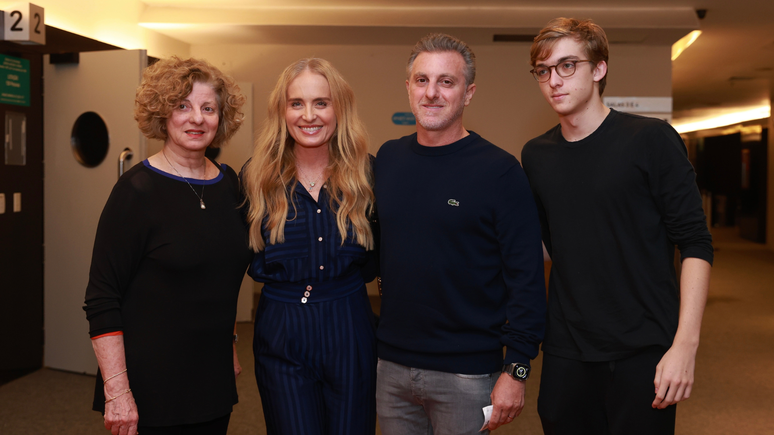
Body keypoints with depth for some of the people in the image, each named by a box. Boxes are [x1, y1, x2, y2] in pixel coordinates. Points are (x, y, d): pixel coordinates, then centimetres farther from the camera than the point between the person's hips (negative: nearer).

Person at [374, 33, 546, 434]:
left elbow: (526, 277, -12)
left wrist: (516, 369, -14)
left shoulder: (499, 171, -10)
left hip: (466, 374, -4)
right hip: (391, 365, 5)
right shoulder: (387, 159, 4)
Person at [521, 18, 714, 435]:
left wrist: (685, 344, -16)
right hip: (566, 353, 4)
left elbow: (694, 244, -8)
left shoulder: (651, 139, -7)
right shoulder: (536, 155, 6)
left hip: (644, 352, -3)